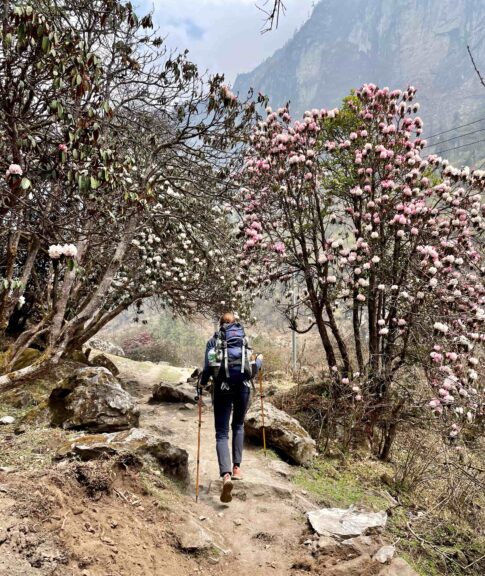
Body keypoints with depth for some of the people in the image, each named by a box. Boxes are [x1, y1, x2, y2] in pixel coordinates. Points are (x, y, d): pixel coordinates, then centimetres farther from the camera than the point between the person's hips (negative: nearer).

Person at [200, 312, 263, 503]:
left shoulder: (213, 341, 6)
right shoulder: (244, 339, 8)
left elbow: (207, 368, -2)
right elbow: (252, 371, 3)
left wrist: (202, 382, 18)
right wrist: (259, 360, 24)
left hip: (222, 388, -1)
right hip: (243, 386, 1)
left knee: (222, 434, 0)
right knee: (238, 426, 25)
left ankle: (226, 475, -20)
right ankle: (236, 467, 21)